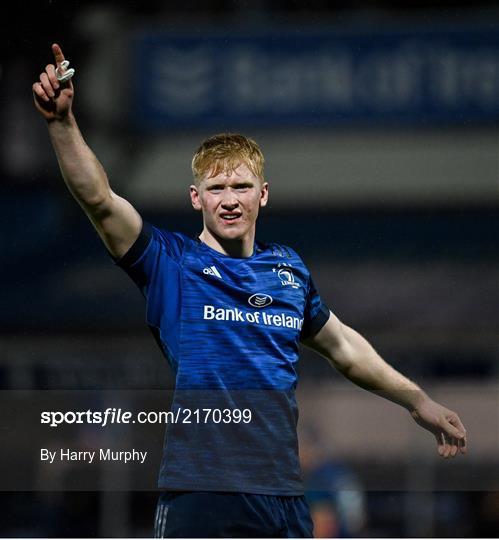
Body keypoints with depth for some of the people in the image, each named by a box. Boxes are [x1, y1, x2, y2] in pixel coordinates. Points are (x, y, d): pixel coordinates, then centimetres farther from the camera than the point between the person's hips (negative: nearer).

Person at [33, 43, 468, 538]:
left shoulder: (289, 269, 15)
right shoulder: (171, 262, 1)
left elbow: (341, 345, 30)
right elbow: (99, 200, -13)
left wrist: (418, 402, 37)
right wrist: (62, 122, -27)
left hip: (283, 493, 5)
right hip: (200, 493, -4)